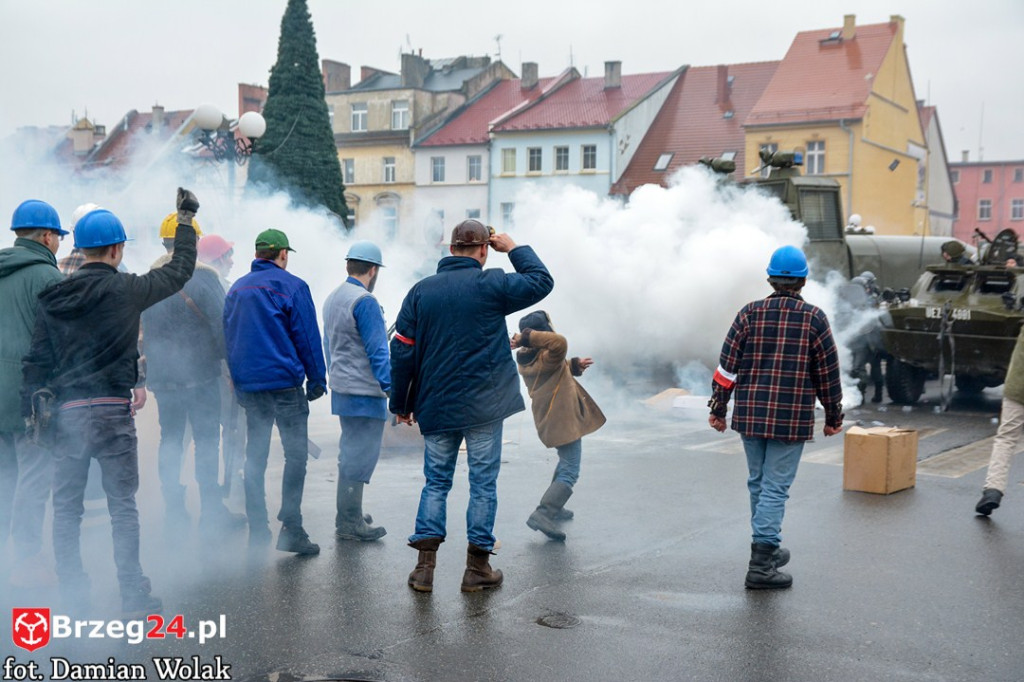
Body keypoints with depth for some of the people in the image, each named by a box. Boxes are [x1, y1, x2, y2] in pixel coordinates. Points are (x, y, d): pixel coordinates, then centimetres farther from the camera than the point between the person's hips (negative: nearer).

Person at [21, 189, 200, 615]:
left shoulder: (54, 297, 5)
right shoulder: (126, 290, -6)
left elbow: (36, 357, 3)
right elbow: (179, 272, 7)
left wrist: (31, 406, 7)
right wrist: (186, 221, 18)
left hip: (66, 412, 4)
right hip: (112, 411, -3)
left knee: (66, 508, 11)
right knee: (123, 506, 3)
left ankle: (72, 596, 16)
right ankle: (134, 595, 4)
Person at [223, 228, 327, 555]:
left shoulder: (237, 288, 13)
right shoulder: (291, 286, -5)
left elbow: (228, 336, 17)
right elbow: (307, 337, -6)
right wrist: (317, 380, 2)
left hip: (248, 384, 6)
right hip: (284, 381, -6)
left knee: (255, 456, 11)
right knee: (295, 454, -1)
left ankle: (257, 530, 13)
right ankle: (291, 529, -7)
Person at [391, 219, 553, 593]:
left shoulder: (420, 291, 3)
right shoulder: (491, 285, -8)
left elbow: (402, 351, 3)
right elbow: (541, 281, 5)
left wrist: (401, 404, 11)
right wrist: (514, 248, 14)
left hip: (435, 408, 3)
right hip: (484, 407, -3)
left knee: (436, 483, 11)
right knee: (483, 484, 6)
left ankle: (425, 566, 7)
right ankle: (477, 567, 11)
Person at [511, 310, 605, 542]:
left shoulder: (526, 361, 5)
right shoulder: (547, 357, -23)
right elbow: (560, 343, -48)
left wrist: (575, 365, 13)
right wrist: (528, 337, -40)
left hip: (549, 421, 10)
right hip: (564, 422, -10)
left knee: (566, 462, 29)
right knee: (569, 473, -9)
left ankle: (554, 507, 35)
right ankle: (543, 514, -21)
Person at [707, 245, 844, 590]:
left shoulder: (749, 313, 1)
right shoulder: (814, 318, -3)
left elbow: (727, 365, 1)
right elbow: (828, 373, 1)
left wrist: (718, 408, 9)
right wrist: (834, 417, 11)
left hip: (750, 416, 3)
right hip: (792, 419, -3)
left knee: (758, 483, 17)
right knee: (776, 487, -2)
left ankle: (766, 548, 30)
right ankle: (761, 563, -6)